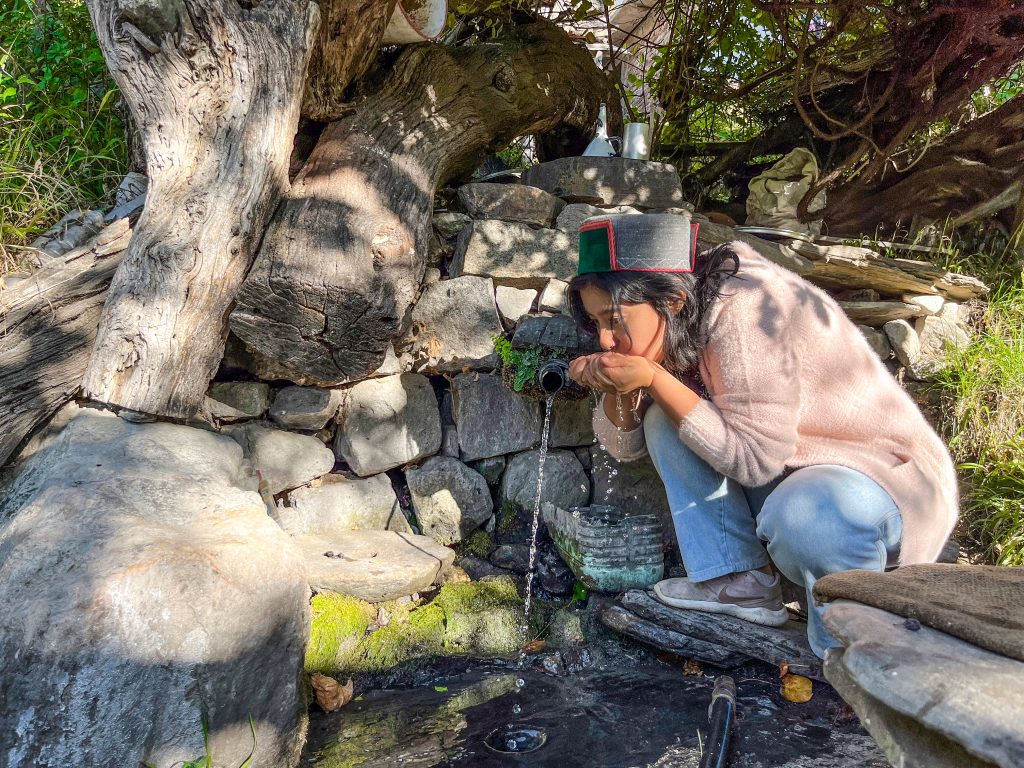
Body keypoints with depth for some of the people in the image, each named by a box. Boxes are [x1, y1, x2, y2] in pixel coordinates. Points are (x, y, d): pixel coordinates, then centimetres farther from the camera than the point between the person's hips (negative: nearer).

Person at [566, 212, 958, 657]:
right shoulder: (673, 330, -3)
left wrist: (654, 379, -29)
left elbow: (754, 458, -26)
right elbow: (625, 445, 3)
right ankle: (742, 585, -3)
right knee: (664, 421, -6)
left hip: (890, 473, -7)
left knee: (802, 515, -39)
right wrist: (617, 386, -18)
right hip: (789, 476, 8)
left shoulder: (744, 310, -26)